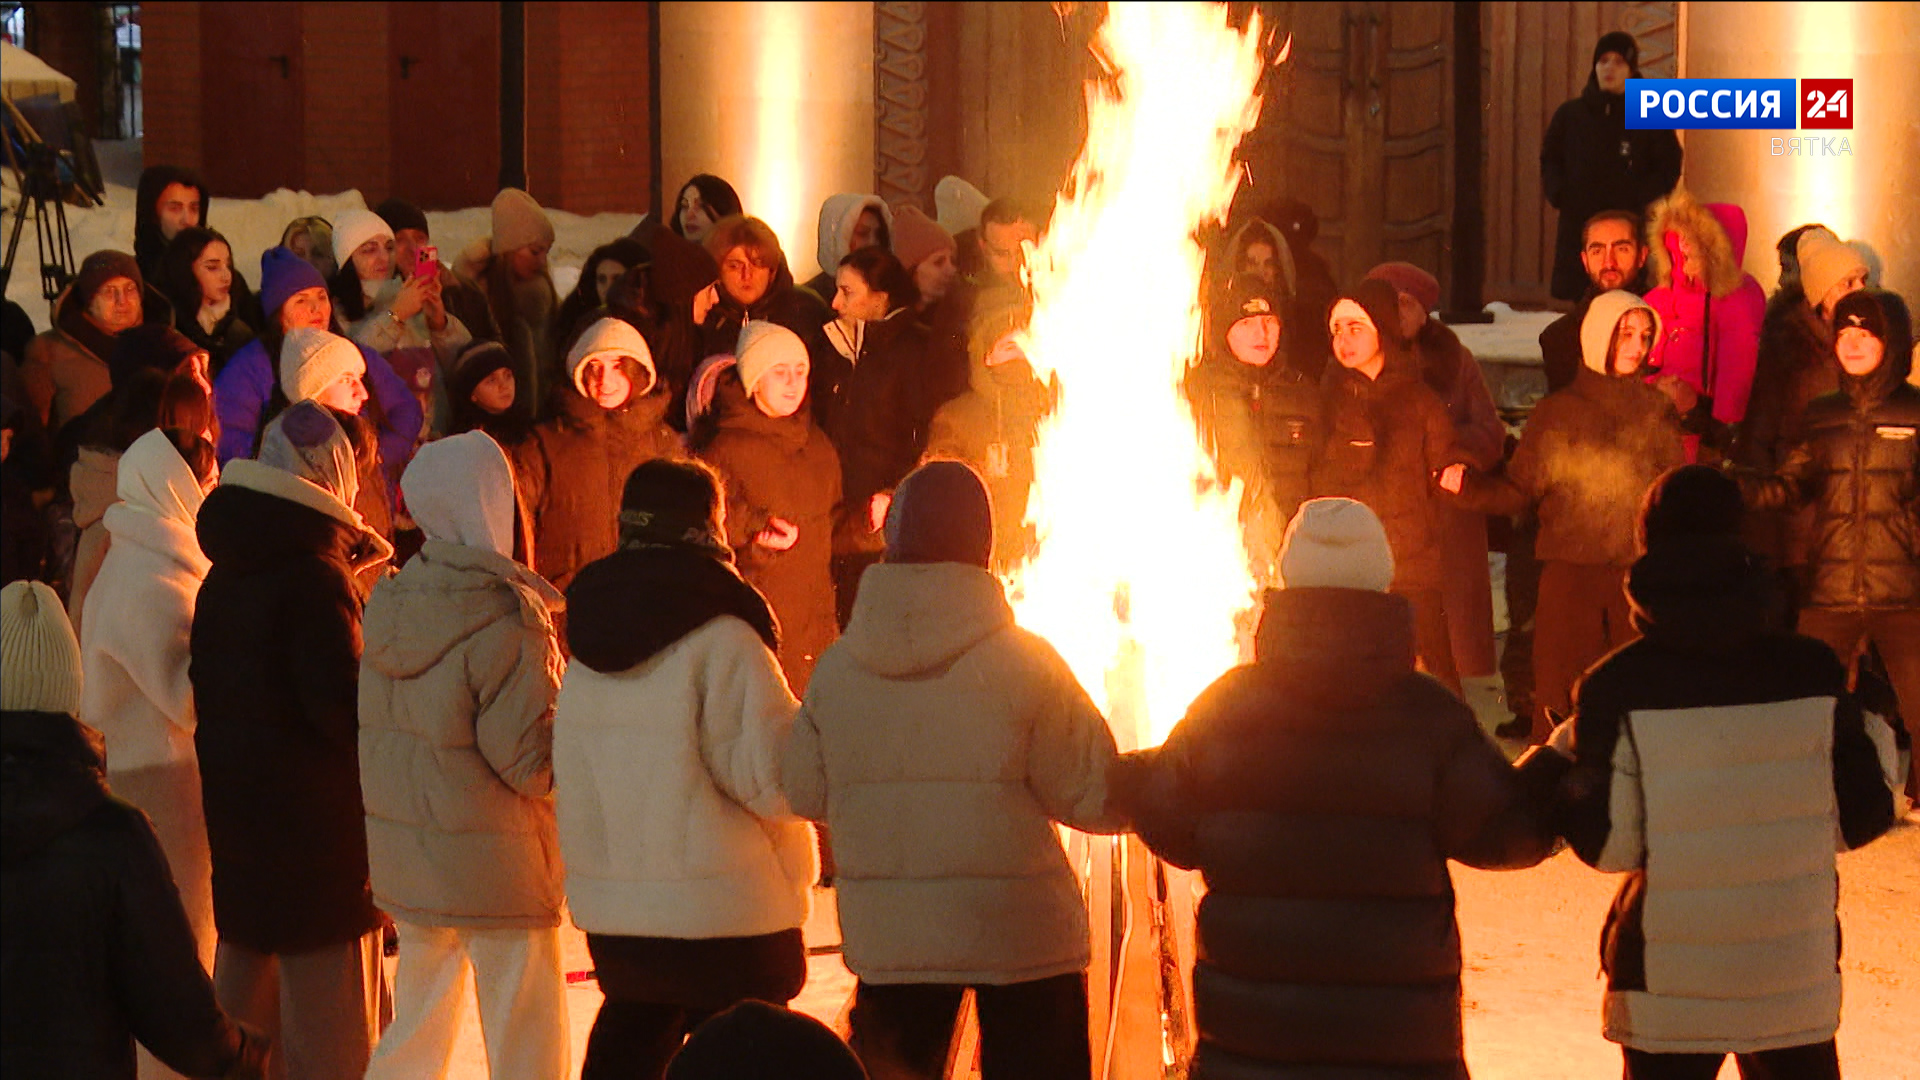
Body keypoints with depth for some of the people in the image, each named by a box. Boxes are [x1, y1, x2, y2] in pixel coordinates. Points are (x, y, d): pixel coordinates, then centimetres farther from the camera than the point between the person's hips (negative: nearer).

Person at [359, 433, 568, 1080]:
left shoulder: (387, 604, 3)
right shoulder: (504, 621, -19)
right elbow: (533, 761, -19)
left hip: (401, 858, 7)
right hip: (496, 869, -7)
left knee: (418, 1027, 20)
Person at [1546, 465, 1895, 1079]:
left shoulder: (1617, 688, -12)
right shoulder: (1812, 671, -5)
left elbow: (1609, 844, -11)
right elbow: (1860, 819, -2)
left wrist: (1559, 770, 6)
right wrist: (1879, 735, 17)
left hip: (1667, 988, -2)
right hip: (1797, 979, 2)